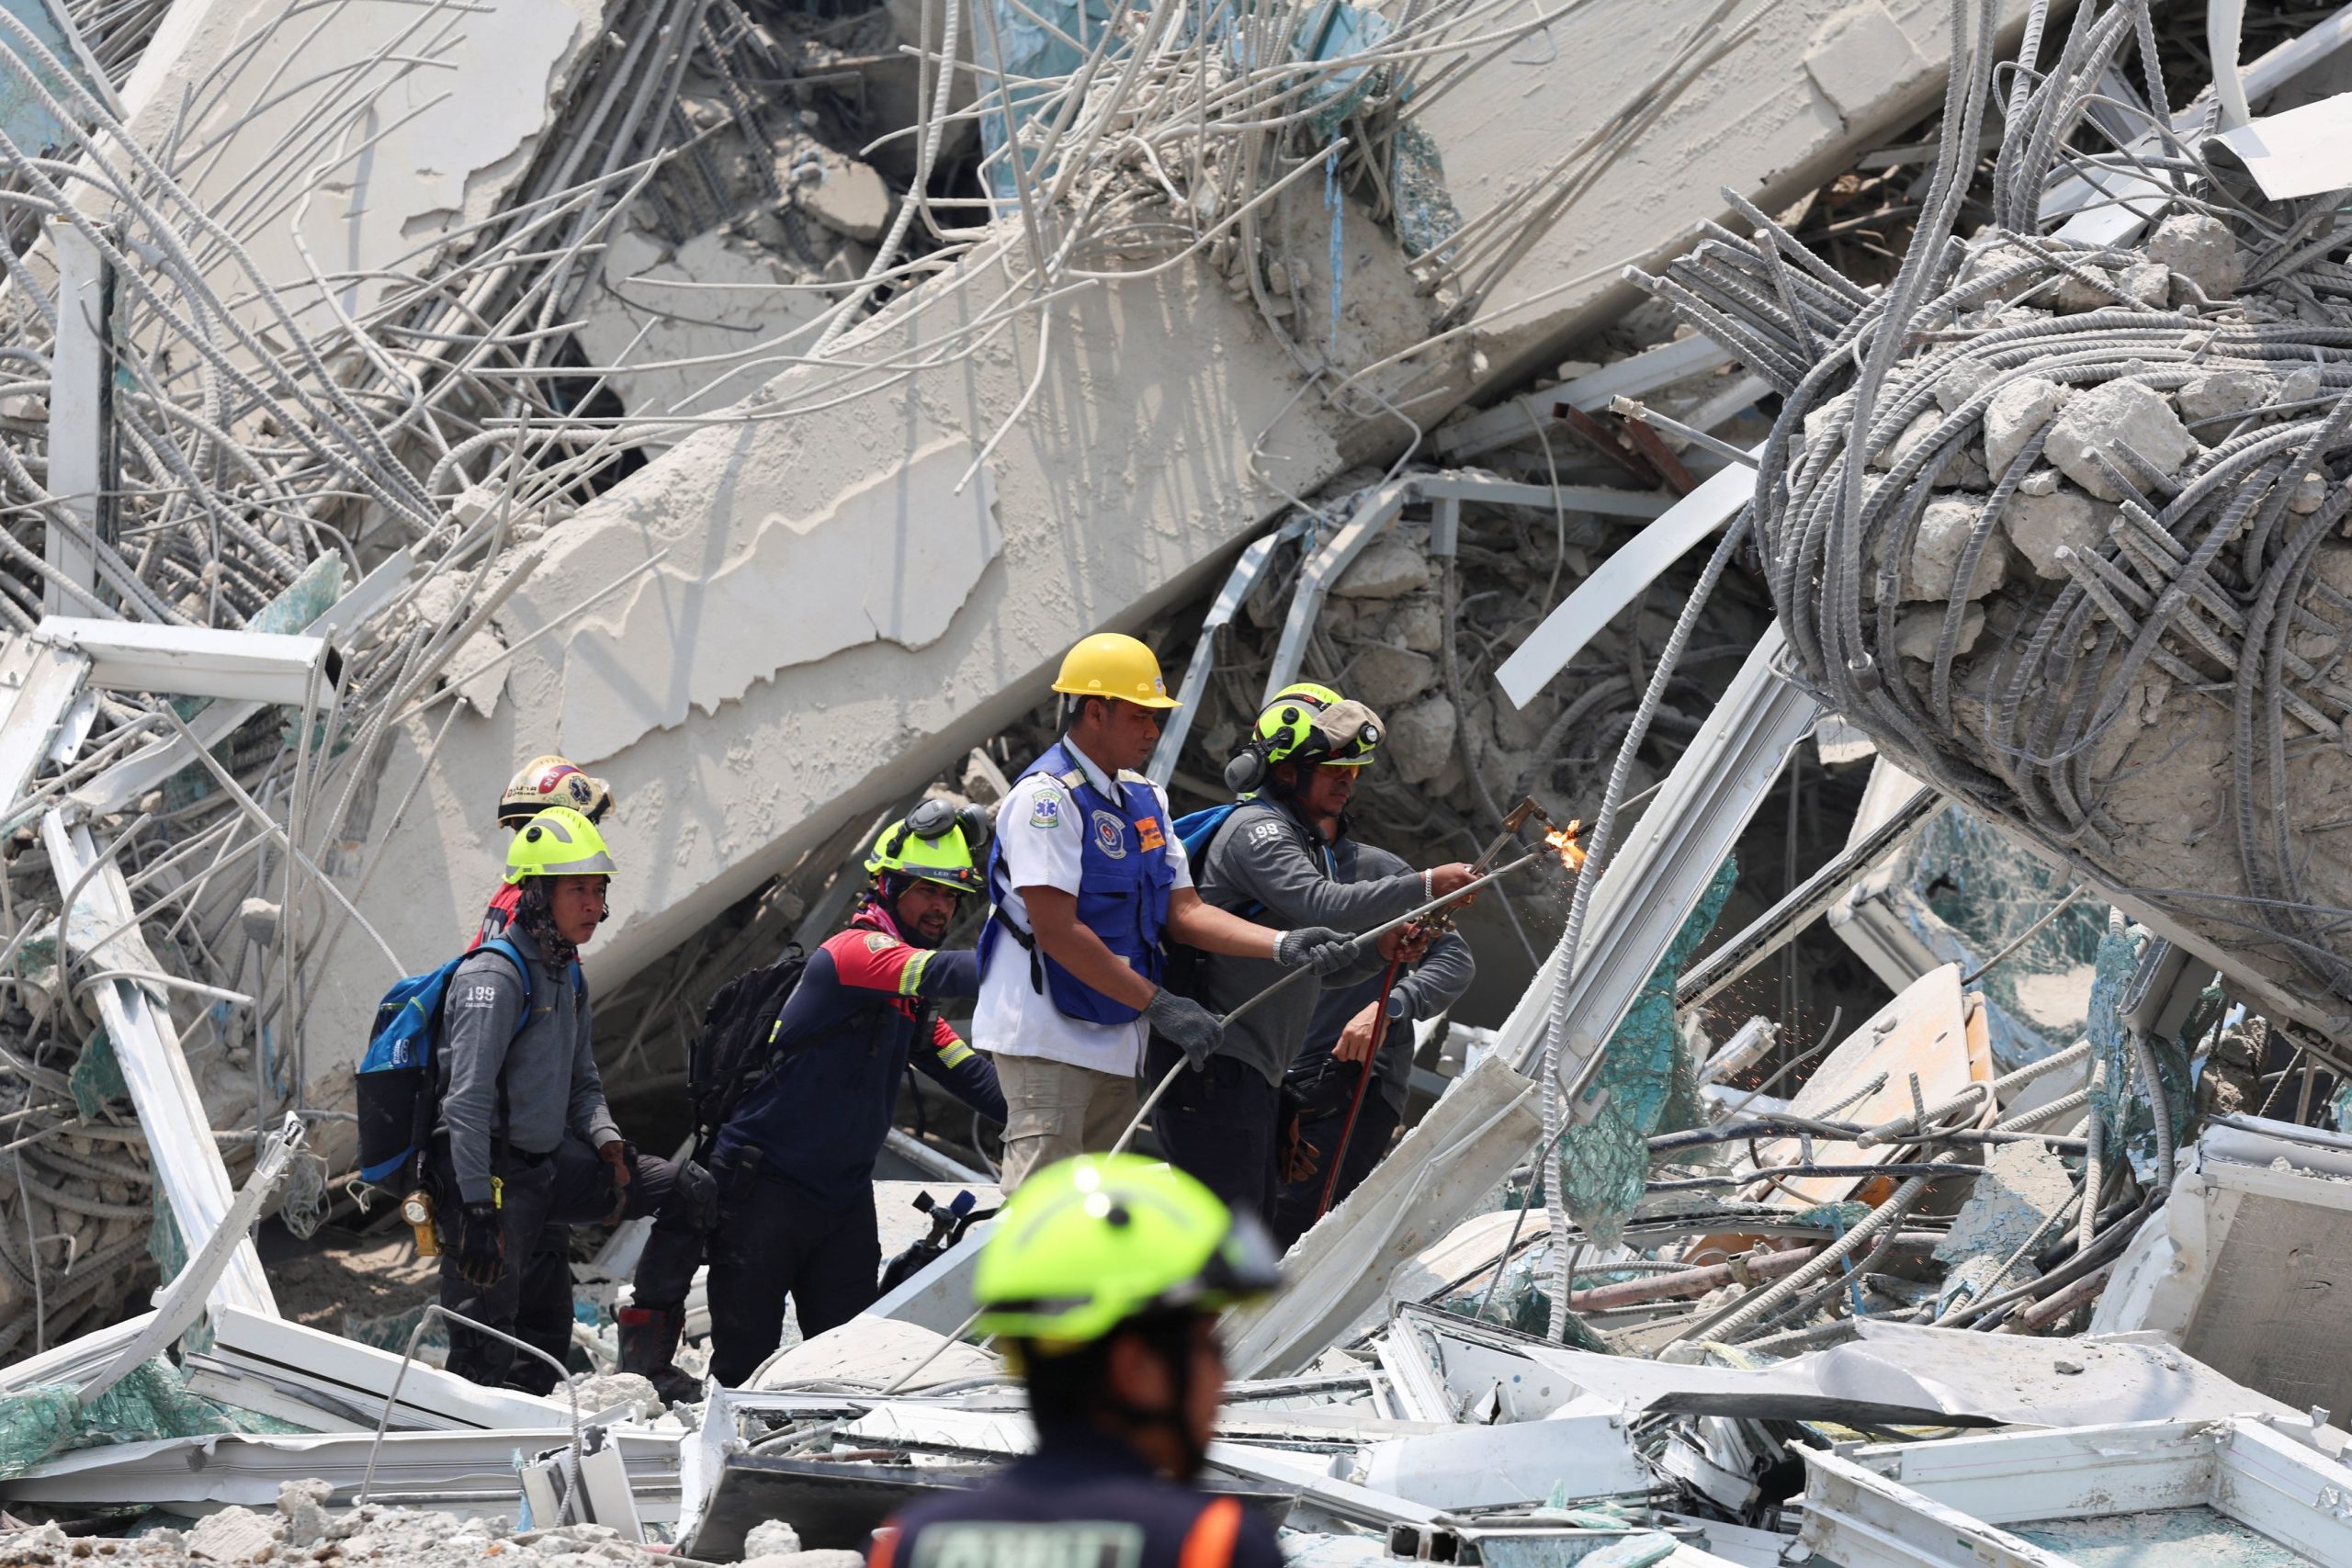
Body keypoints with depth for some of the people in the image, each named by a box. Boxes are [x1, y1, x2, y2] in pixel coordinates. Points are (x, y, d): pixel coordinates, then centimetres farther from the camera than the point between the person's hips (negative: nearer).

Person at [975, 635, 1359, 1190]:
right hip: (1047, 1036, -9)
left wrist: (1282, 947, -7)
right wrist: (1158, 1004, -20)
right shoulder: (1045, 796, -15)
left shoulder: (1144, 798, 13)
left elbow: (1183, 911, 8)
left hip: (1114, 1038, 9)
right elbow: (1057, 931, -21)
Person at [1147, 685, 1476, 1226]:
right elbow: (1322, 906, -28)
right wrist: (1423, 887, -28)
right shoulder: (1256, 831, -10)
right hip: (1213, 1065, -11)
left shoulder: (1308, 845, 22)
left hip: (1255, 1071, 11)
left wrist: (1380, 948, 1)